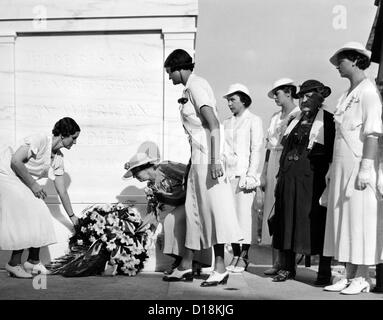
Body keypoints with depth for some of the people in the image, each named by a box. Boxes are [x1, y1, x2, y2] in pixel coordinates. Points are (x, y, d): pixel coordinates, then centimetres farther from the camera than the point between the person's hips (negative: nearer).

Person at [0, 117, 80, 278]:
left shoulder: (58, 158, 4)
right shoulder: (40, 140, -21)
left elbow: (62, 190, 10)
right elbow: (15, 162, -27)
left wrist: (72, 216, 12)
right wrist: (33, 184, -19)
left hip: (23, 185, 8)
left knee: (38, 217, -2)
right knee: (26, 220, -15)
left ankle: (33, 261, 9)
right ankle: (14, 264, -5)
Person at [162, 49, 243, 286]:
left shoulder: (195, 86, -10)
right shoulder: (193, 86, 17)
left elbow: (214, 125, -19)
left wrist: (215, 160, -25)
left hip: (208, 155, -10)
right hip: (199, 157, 10)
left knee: (213, 208, -5)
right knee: (195, 208, 12)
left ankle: (221, 268, 3)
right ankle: (186, 267, 20)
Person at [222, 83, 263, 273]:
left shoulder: (253, 121, 2)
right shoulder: (227, 123, 18)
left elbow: (256, 149, -4)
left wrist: (251, 175, -12)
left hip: (244, 172, -5)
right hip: (227, 173, 5)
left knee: (245, 213, -6)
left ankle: (244, 257, 1)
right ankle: (235, 255, 10)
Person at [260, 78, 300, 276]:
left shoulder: (300, 115, -3)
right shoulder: (275, 117, 19)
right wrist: (263, 174, 13)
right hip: (274, 167, 7)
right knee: (272, 214, 3)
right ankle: (276, 262, 7)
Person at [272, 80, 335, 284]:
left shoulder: (328, 120, 2)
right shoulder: (294, 121, 20)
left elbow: (333, 152, -3)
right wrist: (281, 177, 13)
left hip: (313, 178, -6)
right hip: (288, 178, 6)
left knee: (316, 222, -4)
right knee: (287, 221, 6)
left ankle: (324, 272, 4)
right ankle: (287, 268, 17)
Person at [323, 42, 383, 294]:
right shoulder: (348, 94, 17)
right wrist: (334, 168, 14)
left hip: (359, 165, -8)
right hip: (342, 166, 8)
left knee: (361, 219, -2)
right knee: (343, 220, 9)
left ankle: (362, 278, 6)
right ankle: (349, 276, 16)